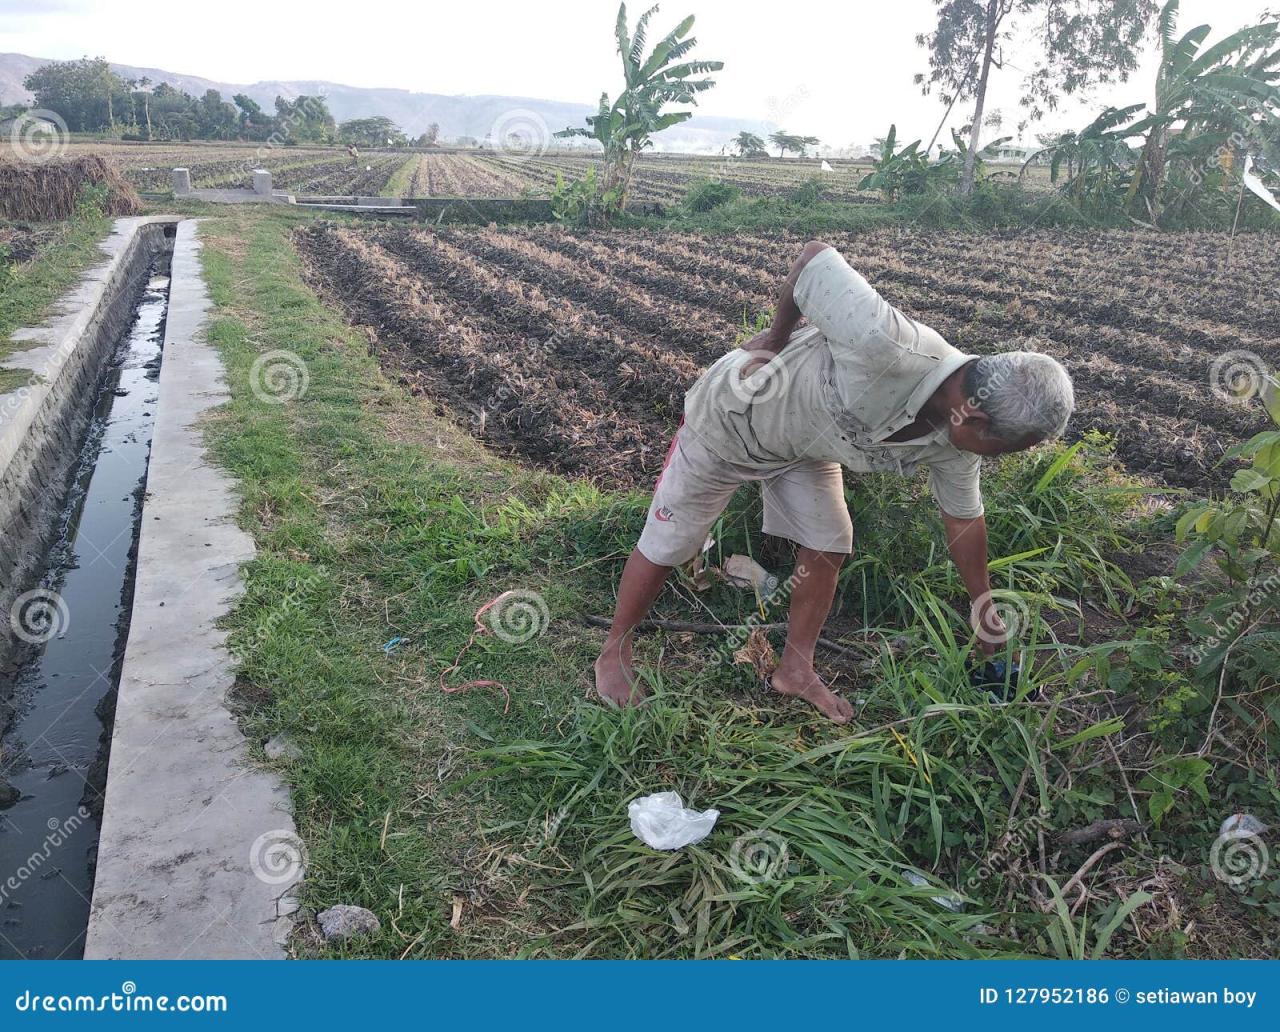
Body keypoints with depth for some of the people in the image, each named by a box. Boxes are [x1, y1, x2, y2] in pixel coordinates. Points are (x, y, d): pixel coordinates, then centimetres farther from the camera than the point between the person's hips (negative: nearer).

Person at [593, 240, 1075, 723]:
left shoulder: (954, 437, -16)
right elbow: (816, 255, -30)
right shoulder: (885, 345, -43)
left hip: (803, 445, 6)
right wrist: (778, 337, -16)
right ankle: (613, 654, 27)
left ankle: (795, 669, 25)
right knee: (667, 546, 5)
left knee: (827, 546, 2)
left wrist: (984, 608, 10)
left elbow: (963, 516, 1)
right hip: (730, 417, -6)